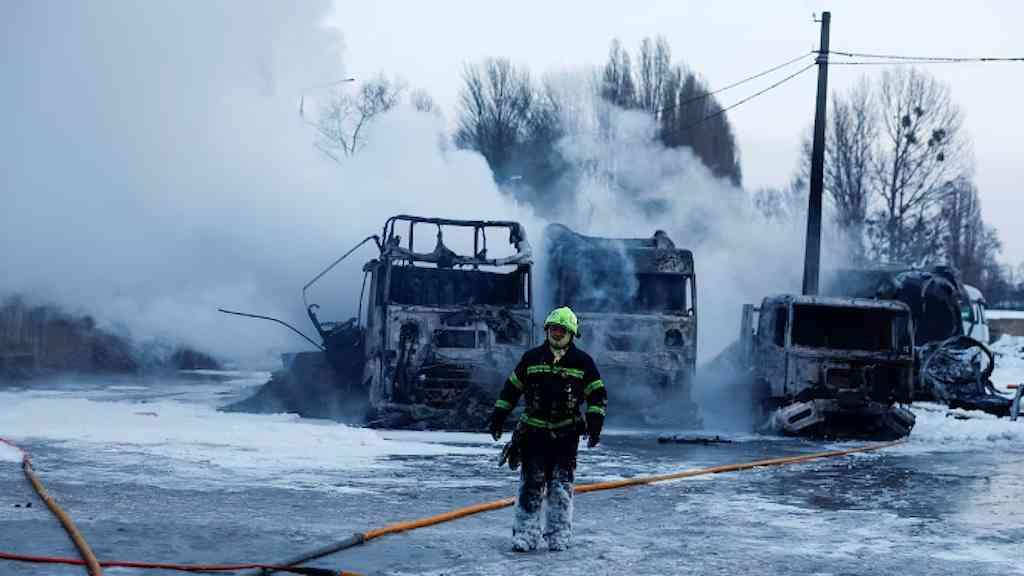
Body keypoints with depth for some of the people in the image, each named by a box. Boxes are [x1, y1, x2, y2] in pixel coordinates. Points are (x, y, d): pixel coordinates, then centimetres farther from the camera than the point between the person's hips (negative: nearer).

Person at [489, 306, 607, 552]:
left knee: (561, 487, 1)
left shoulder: (582, 361, 3)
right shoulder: (532, 358, 7)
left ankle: (559, 534, 9)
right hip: (534, 433, 1)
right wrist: (498, 417, 10)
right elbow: (511, 389, 13)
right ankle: (525, 532, 2)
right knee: (530, 486, -1)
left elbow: (597, 395, 5)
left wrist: (595, 424, -6)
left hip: (566, 435, -1)